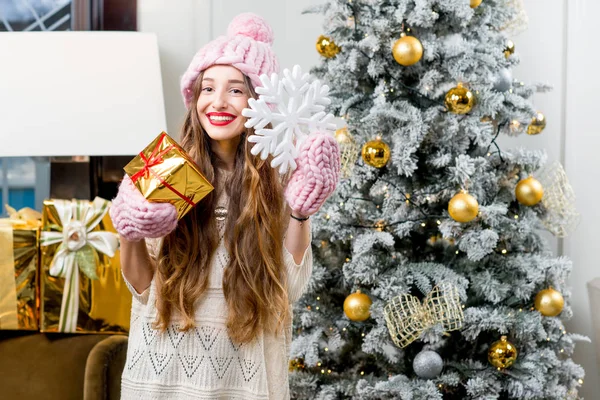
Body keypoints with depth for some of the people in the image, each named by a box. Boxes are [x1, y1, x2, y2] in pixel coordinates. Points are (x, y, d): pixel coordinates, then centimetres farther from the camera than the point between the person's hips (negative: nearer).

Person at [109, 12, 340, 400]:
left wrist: (299, 212, -14)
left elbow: (289, 289, -6)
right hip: (164, 367, 1)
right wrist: (130, 237, -16)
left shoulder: (278, 179, -4)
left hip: (242, 369, 0)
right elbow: (143, 287, 0)